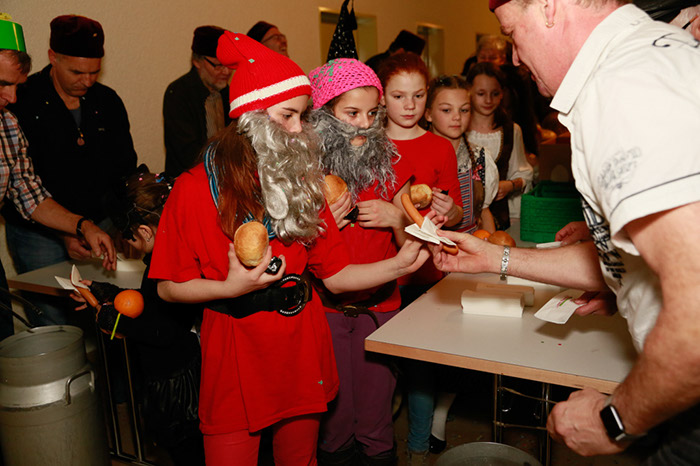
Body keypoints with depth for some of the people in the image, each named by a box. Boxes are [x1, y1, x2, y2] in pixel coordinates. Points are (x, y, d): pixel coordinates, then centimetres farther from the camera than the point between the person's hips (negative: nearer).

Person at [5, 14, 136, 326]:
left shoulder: (107, 101, 5)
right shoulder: (20, 103, -8)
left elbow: (125, 169, 10)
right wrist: (63, 233, -17)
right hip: (39, 234, -3)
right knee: (52, 326, -2)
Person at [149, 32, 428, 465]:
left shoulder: (303, 184, 5)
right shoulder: (195, 189, -8)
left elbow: (335, 274, 3)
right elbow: (169, 287, -5)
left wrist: (399, 263, -8)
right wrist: (230, 286, -20)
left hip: (302, 351, 4)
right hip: (235, 361, -3)